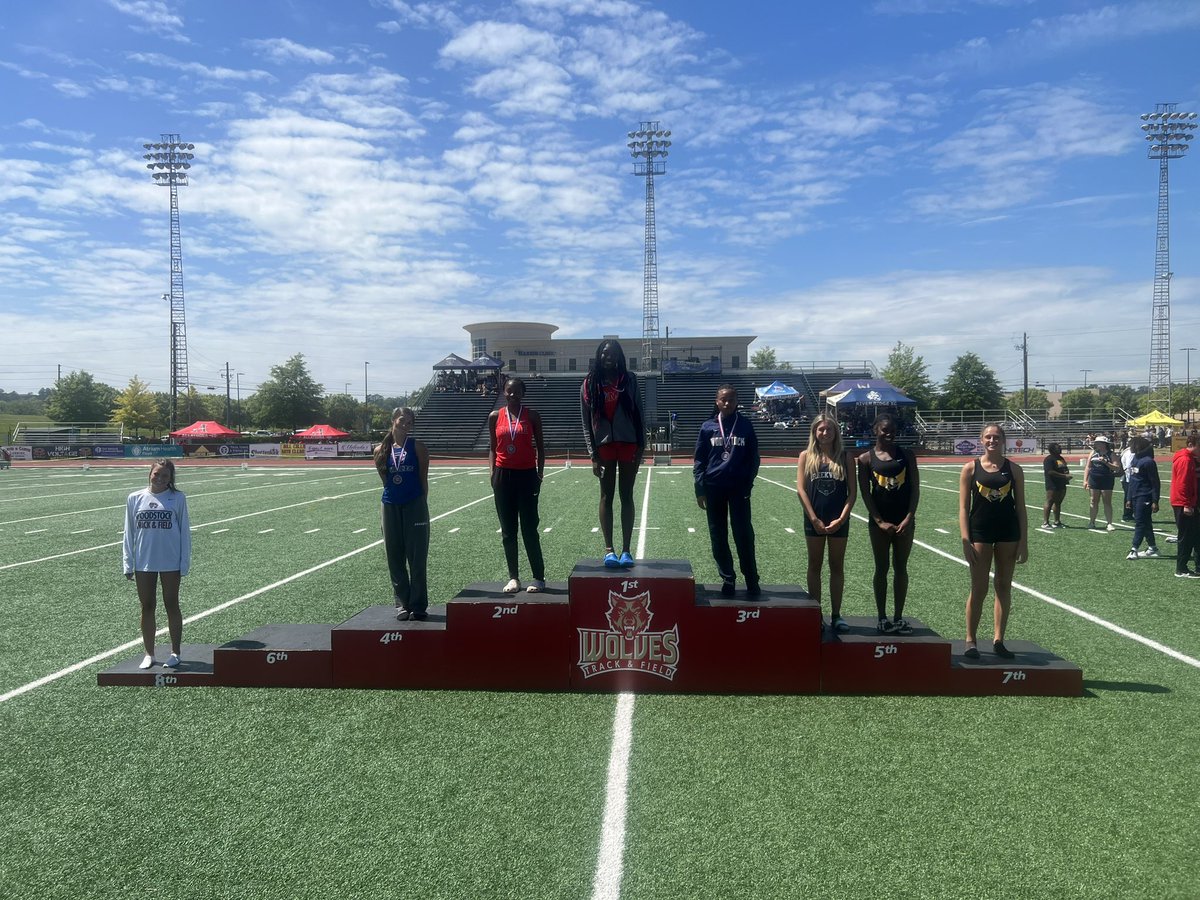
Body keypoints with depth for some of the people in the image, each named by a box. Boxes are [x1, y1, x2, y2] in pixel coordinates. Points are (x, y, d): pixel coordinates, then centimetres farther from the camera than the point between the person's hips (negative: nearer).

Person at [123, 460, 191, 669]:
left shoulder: (177, 498, -3)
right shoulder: (135, 498, 2)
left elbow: (184, 531, -1)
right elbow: (129, 533, 6)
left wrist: (184, 563, -5)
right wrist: (128, 564, 3)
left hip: (171, 563, -2)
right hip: (143, 563, 2)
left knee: (171, 606, 8)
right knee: (147, 607, 10)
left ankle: (175, 652, 19)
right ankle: (148, 654, 22)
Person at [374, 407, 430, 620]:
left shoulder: (417, 447, 0)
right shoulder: (381, 450, 5)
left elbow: (423, 478, 1)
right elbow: (385, 479, 13)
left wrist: (422, 503, 0)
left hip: (414, 505, -2)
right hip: (391, 506, 3)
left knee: (417, 557, 0)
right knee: (395, 557, 7)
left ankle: (418, 605, 7)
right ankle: (402, 603, 17)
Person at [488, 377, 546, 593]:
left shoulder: (532, 415, 1)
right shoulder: (495, 417, 6)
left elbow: (540, 446, 5)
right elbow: (492, 447, 11)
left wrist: (540, 473, -2)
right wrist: (493, 473, 0)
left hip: (526, 474, -2)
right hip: (503, 475, 2)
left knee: (529, 528, -2)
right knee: (508, 530, 6)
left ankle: (539, 577, 6)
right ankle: (513, 578, 14)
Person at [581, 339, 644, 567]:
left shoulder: (629, 380, 3)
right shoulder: (590, 384, 2)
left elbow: (638, 414, 3)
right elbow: (586, 422, 2)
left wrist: (641, 446, -3)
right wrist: (593, 455, -3)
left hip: (628, 443, 0)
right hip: (604, 445, 0)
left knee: (627, 496, 4)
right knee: (606, 497, 4)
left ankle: (626, 550, 8)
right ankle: (609, 549, 8)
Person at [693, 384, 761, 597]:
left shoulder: (745, 426, 3)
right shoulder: (708, 427, 4)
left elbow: (754, 458, 7)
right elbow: (699, 460, 5)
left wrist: (748, 483, -3)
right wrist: (700, 489, -1)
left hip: (739, 488, -1)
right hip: (714, 488, 1)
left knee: (744, 535, -4)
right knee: (718, 536, 6)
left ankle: (752, 581, 5)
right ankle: (727, 579, 17)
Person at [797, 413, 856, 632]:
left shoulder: (845, 458, 2)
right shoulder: (806, 456, 1)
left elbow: (852, 491, 0)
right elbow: (800, 489, -4)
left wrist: (842, 518, -10)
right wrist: (814, 519, -10)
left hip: (838, 520, 0)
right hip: (814, 519, 0)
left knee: (837, 567, 8)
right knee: (815, 566, 8)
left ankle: (836, 615, 16)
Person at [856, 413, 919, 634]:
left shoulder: (906, 456, 3)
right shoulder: (866, 458, -1)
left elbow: (915, 489, 1)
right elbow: (865, 493, -4)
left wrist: (909, 518, -9)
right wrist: (880, 521, -10)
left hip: (904, 520, 2)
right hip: (879, 521, -1)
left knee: (901, 568, 8)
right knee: (882, 569, 6)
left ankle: (898, 617, 17)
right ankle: (882, 618, 15)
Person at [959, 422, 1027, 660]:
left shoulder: (1013, 469, 3)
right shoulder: (971, 468, -1)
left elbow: (1020, 507, 5)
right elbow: (963, 507, -2)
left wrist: (1024, 542, 0)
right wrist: (965, 541, -9)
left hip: (1008, 533, 2)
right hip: (980, 532, -2)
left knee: (1004, 587, 8)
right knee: (979, 589, 0)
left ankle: (999, 641, 17)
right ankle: (971, 640, 12)